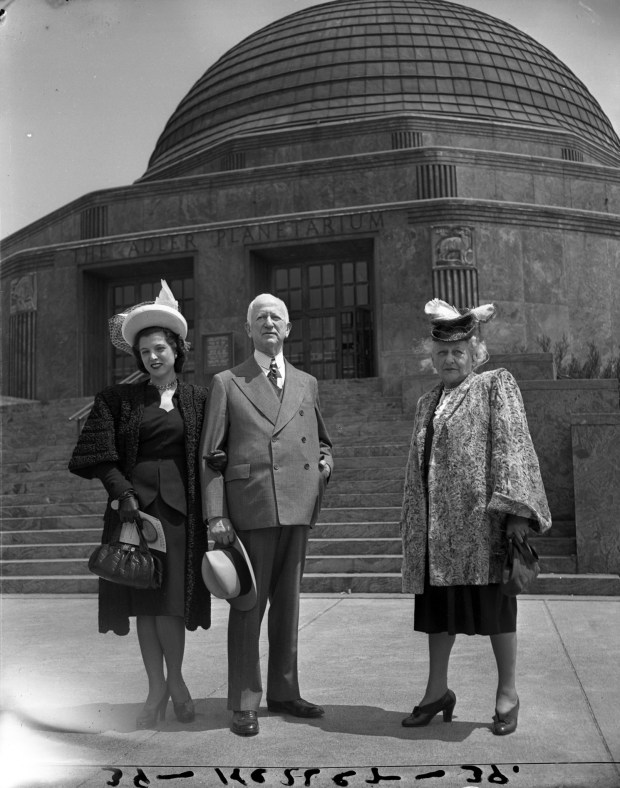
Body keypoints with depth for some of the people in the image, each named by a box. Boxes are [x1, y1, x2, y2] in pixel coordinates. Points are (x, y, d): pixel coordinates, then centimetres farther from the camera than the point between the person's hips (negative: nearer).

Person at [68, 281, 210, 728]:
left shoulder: (198, 399, 7)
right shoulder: (119, 399, 8)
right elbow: (99, 453, 1)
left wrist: (211, 515, -2)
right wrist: (122, 493, -11)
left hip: (179, 507, -2)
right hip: (132, 503, 2)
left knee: (170, 601, -7)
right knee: (143, 602, 5)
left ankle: (175, 680, 16)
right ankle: (157, 692, 17)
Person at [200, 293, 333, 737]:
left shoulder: (307, 384, 17)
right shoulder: (227, 383, 6)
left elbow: (322, 440, 28)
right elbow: (210, 454, 1)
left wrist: (324, 463, 4)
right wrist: (216, 514, -8)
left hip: (297, 506, 4)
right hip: (250, 507, -4)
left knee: (288, 603, 12)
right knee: (248, 606, 0)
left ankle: (283, 692, 24)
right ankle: (245, 703, 9)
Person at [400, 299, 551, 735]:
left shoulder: (496, 385, 2)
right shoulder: (427, 402, 19)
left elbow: (512, 446, -8)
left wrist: (515, 509, -18)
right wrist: (412, 526, 16)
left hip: (481, 519, -5)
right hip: (436, 525, 6)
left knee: (493, 602, 1)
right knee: (437, 603, 10)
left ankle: (507, 693, 16)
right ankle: (437, 691, 23)